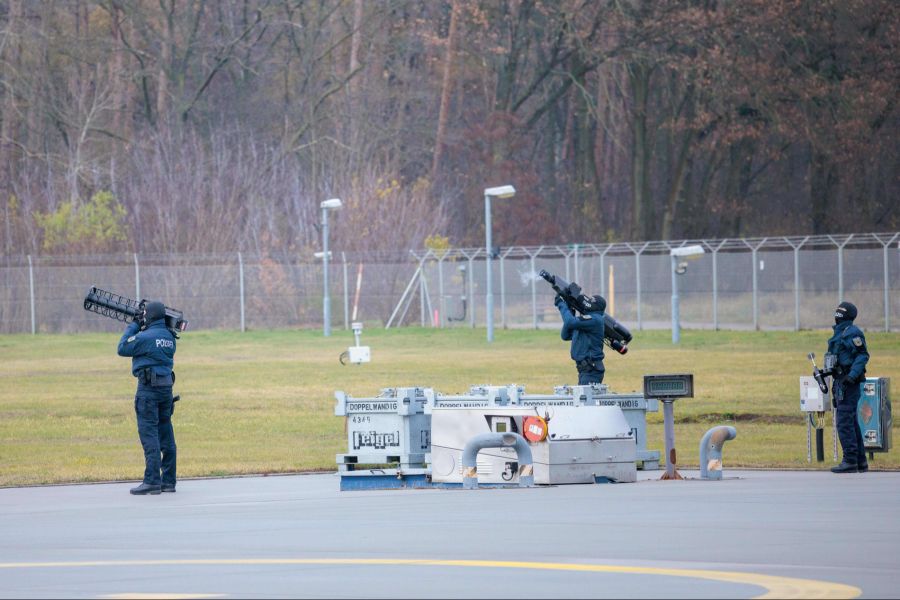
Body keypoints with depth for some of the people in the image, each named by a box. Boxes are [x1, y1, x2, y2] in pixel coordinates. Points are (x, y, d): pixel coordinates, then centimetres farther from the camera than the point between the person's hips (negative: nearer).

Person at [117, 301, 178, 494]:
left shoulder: (145, 337, -14)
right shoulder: (169, 336, 8)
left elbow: (123, 348, -4)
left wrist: (133, 326, 6)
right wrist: (139, 328, 18)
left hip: (148, 387, -8)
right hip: (166, 386, 8)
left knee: (149, 433, -7)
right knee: (165, 433, 11)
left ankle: (152, 481, -12)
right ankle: (168, 480, 15)